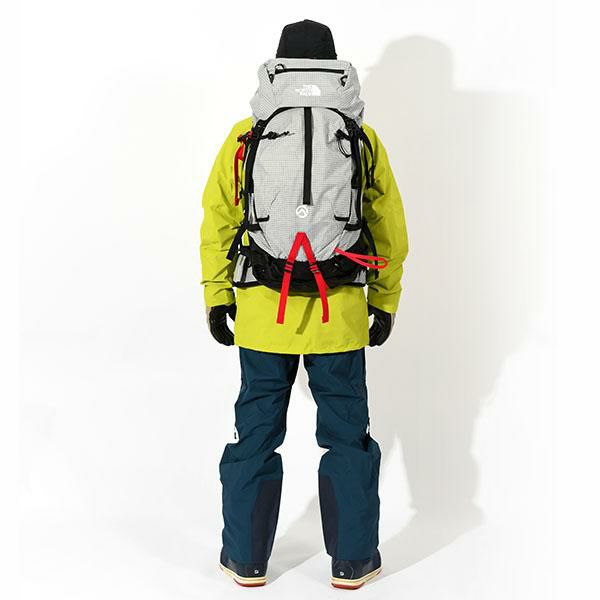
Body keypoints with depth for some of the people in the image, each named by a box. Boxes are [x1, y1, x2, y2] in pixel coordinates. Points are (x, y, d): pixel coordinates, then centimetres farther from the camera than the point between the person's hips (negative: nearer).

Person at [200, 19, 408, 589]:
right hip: (340, 314, 0)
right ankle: (353, 560, 19)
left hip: (262, 311, 0)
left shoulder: (247, 136, 2)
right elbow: (391, 230, 8)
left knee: (256, 432, 11)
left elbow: (217, 221, 4)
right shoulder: (362, 139, 3)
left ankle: (245, 558, 21)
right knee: (346, 434, 11)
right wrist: (385, 302, 16)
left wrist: (216, 297, 12)